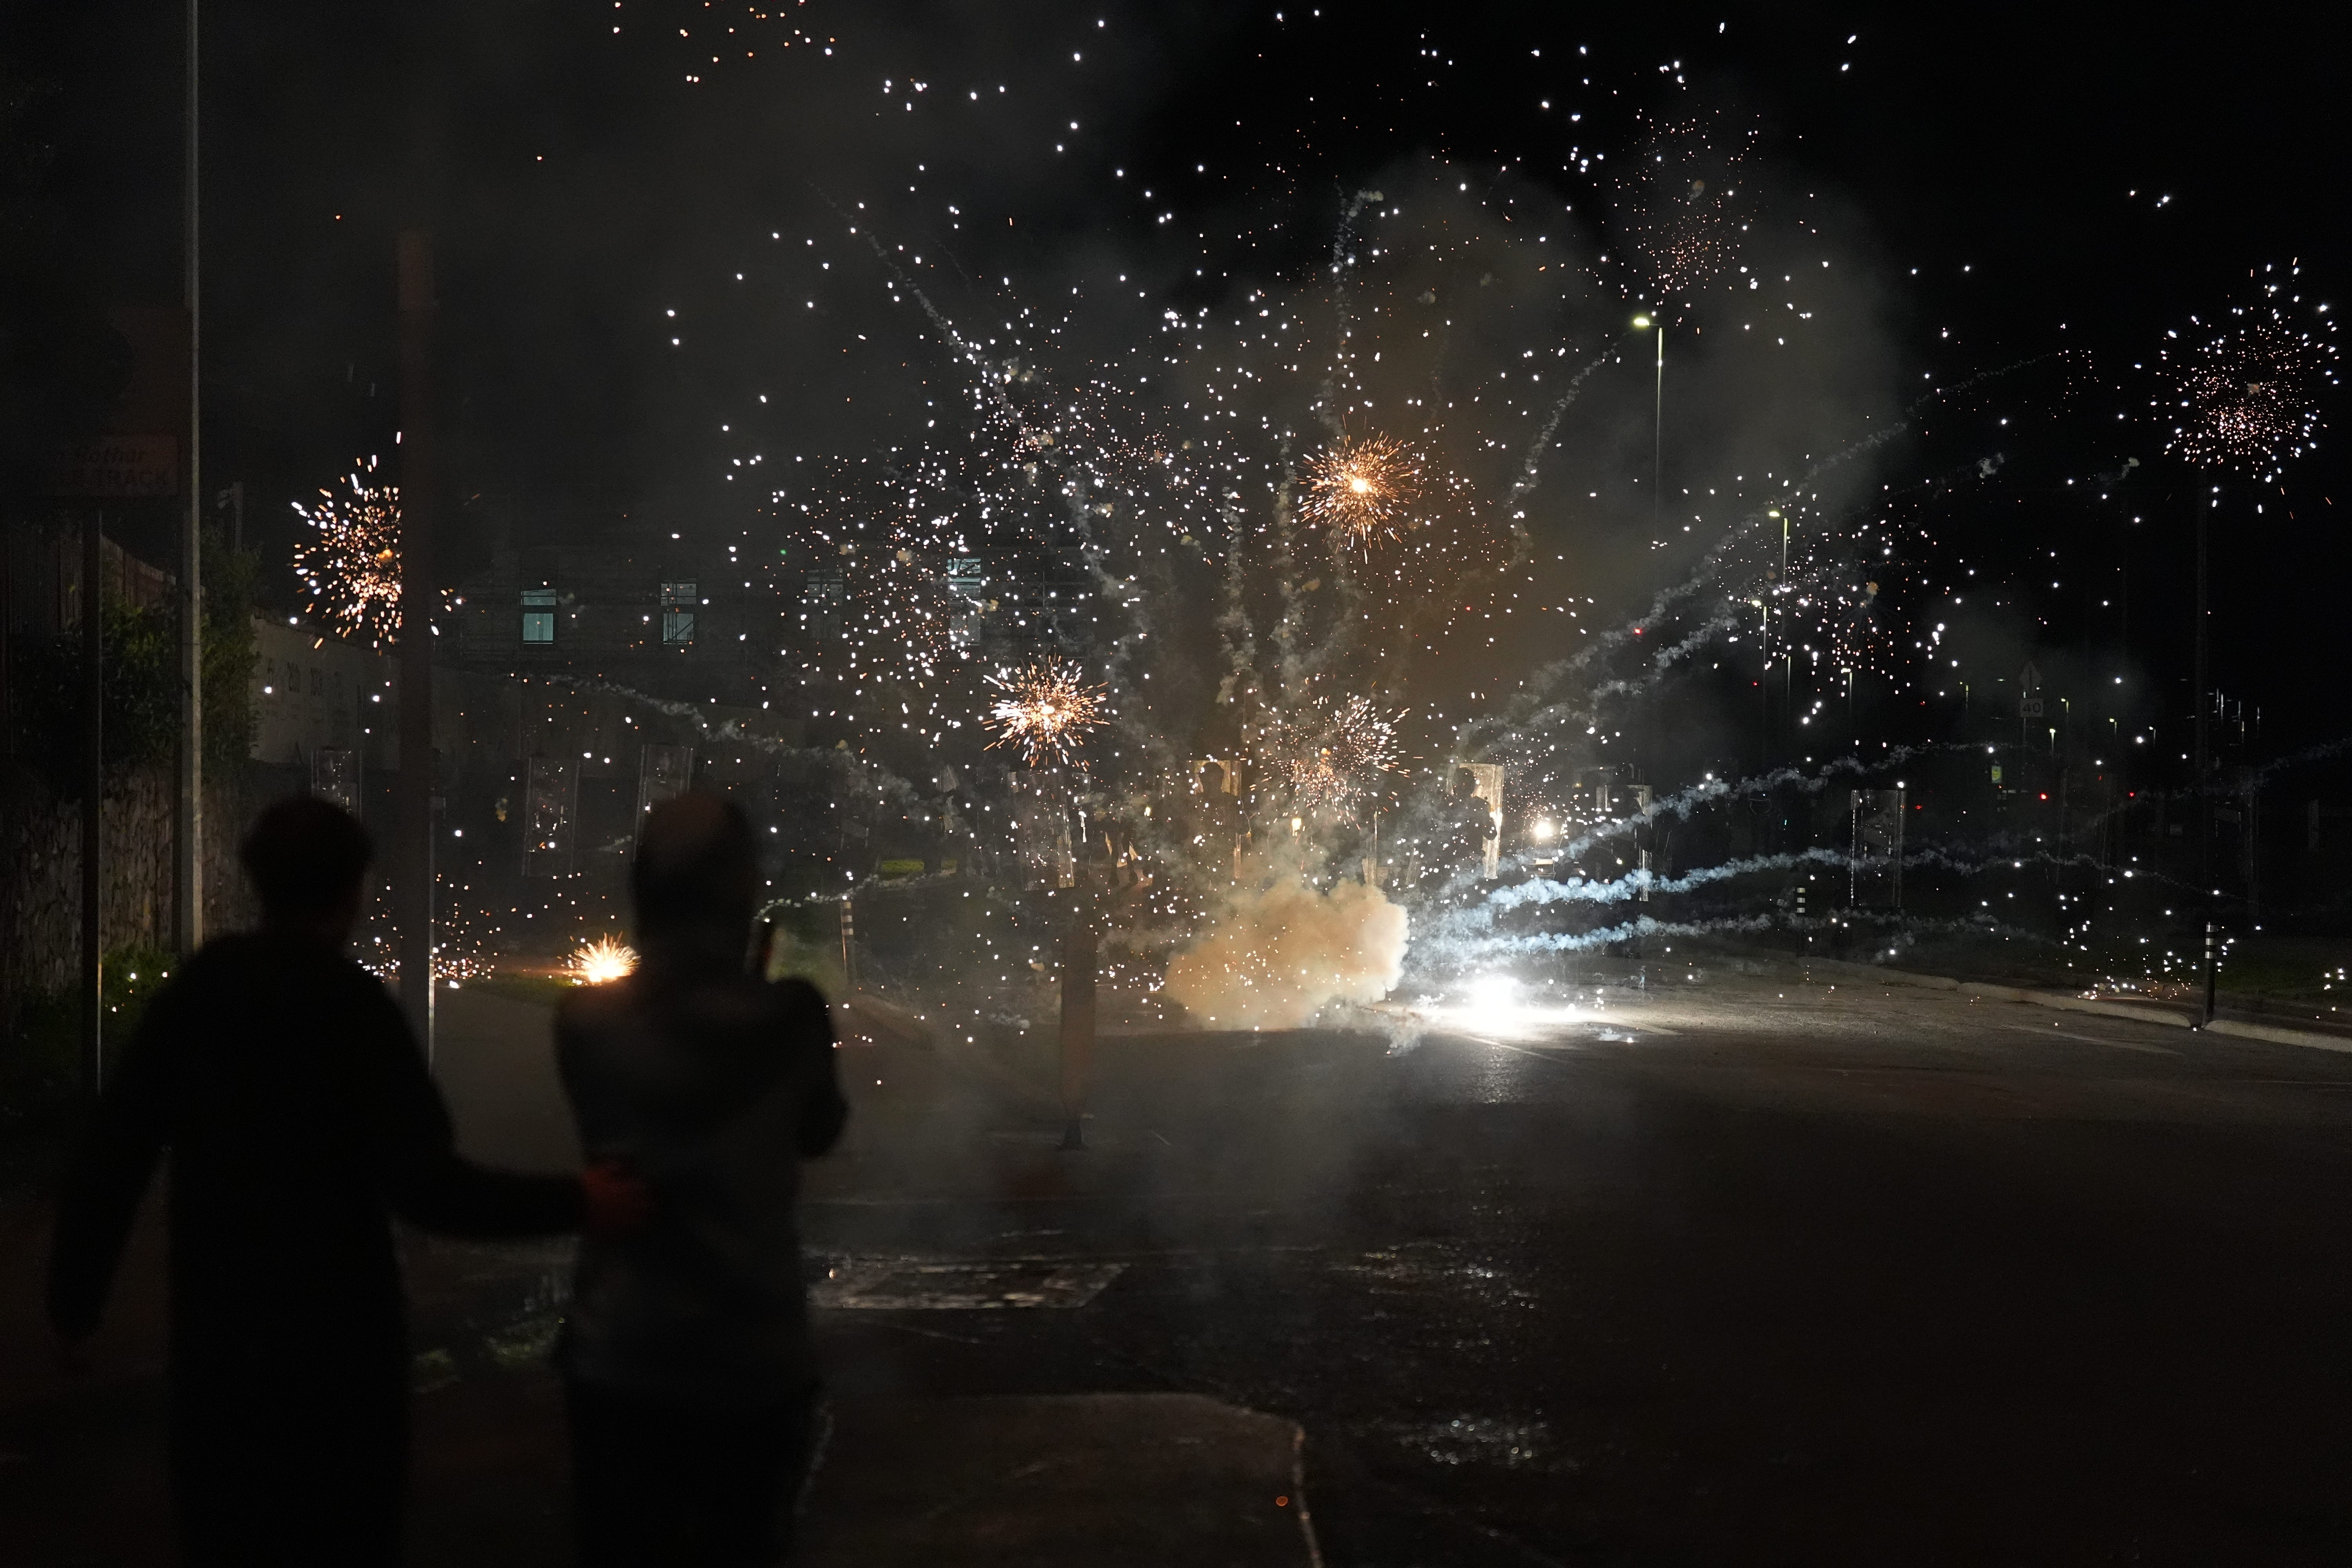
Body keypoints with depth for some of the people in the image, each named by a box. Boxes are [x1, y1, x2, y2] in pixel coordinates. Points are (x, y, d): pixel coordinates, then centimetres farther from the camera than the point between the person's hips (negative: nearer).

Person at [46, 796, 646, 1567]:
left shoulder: (191, 995, 0)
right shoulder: (351, 1005, -13)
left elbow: (107, 1157, 1)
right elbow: (424, 1185, -20)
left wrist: (74, 1295, 11)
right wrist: (573, 1201, -14)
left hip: (214, 1342, 4)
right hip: (335, 1344, -4)